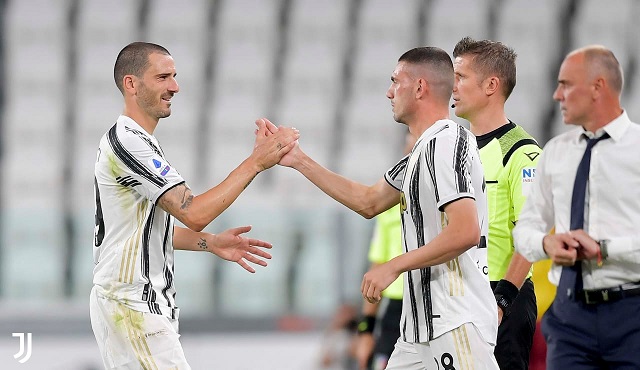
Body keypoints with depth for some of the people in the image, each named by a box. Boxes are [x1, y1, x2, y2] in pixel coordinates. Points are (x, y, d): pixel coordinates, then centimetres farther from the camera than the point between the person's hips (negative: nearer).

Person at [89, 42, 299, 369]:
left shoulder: (133, 141, 18)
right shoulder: (128, 142, -16)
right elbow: (193, 213, -21)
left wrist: (211, 243, 12)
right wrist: (256, 162, -18)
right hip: (133, 306, -11)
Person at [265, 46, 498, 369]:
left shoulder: (445, 143, -14)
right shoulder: (423, 150, 18)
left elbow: (466, 232, -24)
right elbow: (369, 202, 28)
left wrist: (393, 267, -17)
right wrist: (300, 161, 25)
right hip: (424, 324, 10)